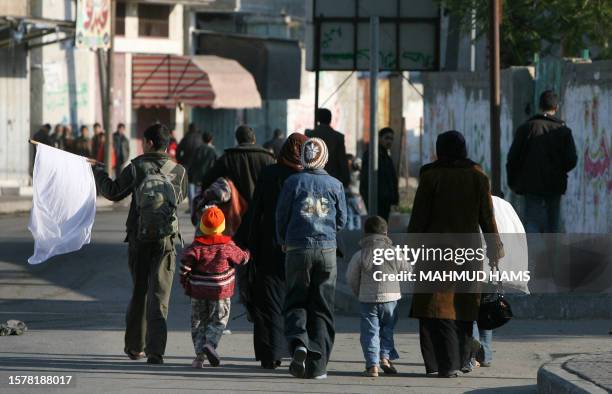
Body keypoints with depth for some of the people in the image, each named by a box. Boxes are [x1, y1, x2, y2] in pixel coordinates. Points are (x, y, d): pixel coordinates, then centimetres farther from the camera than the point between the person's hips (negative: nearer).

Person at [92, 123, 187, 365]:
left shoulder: (136, 167, -6)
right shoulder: (178, 171, -2)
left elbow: (113, 192, 1)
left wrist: (97, 173, 17)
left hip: (138, 238, 1)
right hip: (166, 240, -1)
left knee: (139, 292, 17)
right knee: (159, 296, -3)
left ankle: (134, 346, 26)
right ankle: (155, 351, -14)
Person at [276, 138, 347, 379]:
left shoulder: (293, 182, -3)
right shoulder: (335, 185, 2)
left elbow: (281, 215, 3)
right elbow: (342, 220, 9)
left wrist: (283, 241, 21)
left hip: (298, 250, -1)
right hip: (327, 251, 1)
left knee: (296, 302, 11)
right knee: (322, 307, 6)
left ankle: (298, 342, -17)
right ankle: (317, 364, 2)